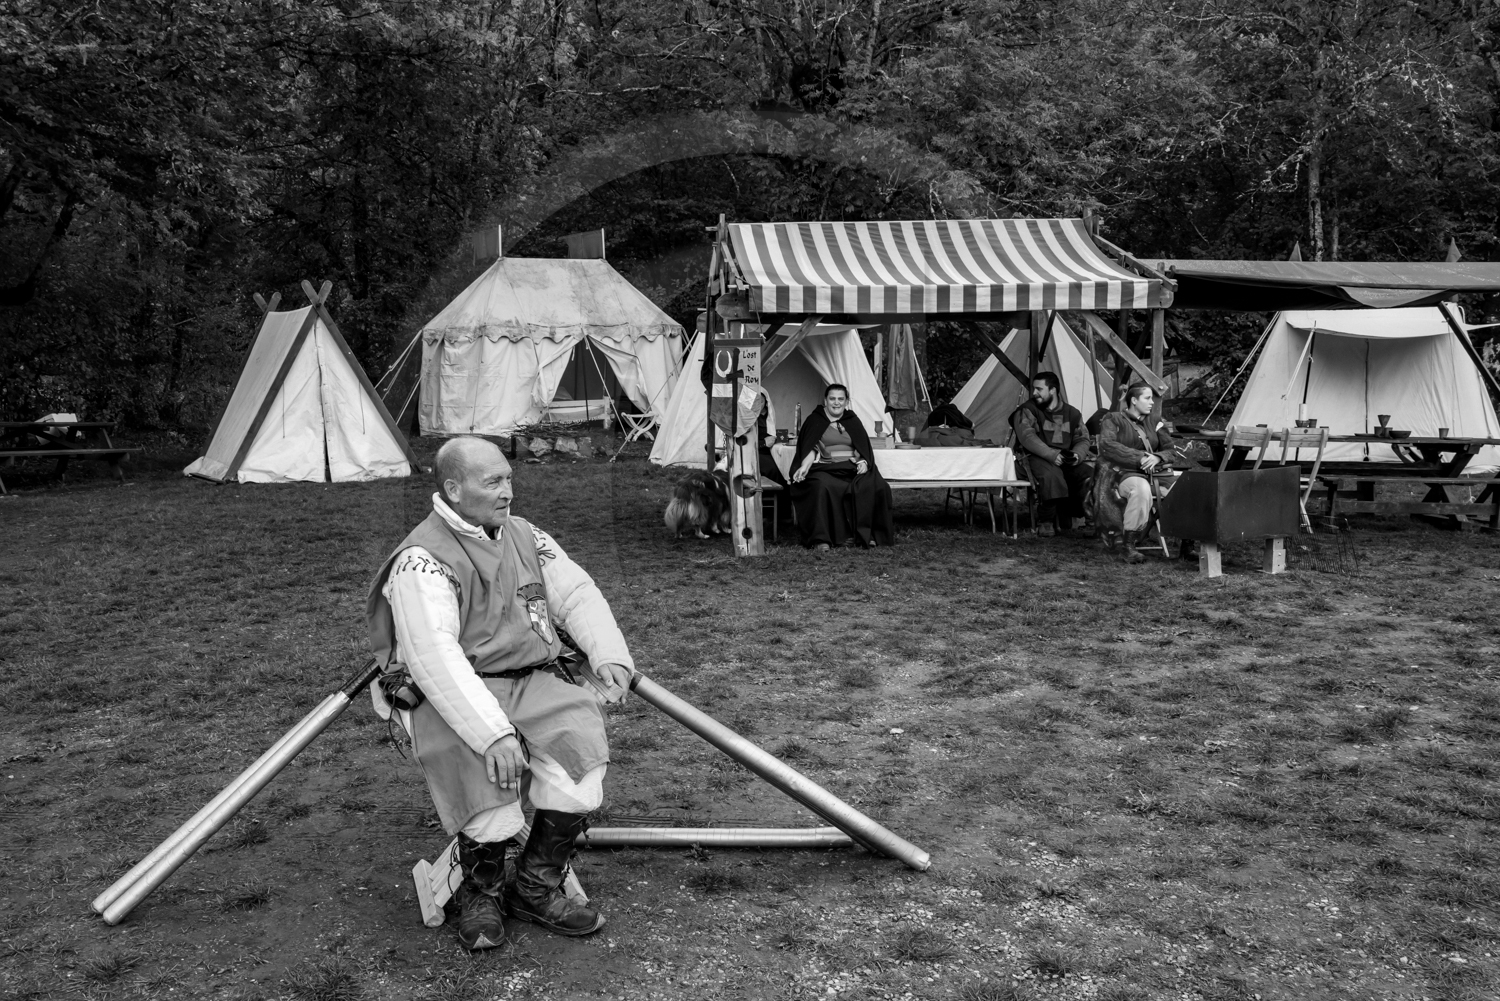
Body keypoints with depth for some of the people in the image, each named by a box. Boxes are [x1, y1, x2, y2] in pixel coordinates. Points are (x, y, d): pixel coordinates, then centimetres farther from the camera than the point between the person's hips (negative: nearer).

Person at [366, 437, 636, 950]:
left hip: (532, 683, 6)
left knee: (580, 731, -24)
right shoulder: (422, 559, -14)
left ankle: (536, 887, -6)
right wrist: (492, 732, -36)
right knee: (486, 763, -34)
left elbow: (577, 594, 11)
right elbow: (433, 656, -26)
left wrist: (610, 657, -8)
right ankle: (479, 890, -2)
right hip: (451, 698, -6)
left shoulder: (526, 537, 11)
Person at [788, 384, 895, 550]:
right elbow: (810, 449, 1)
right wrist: (804, 467, -18)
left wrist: (864, 462, -8)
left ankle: (864, 534, -21)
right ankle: (820, 539, -34)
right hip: (826, 468, -2)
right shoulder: (814, 421, 12)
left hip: (853, 468, 2)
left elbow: (864, 448, 15)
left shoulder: (853, 420, 20)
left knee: (877, 486, -28)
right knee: (822, 486, -38)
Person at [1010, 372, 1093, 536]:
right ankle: (1045, 521, -18)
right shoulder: (1027, 410, 1)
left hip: (1066, 461, 4)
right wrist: (1051, 455, -23)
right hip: (1037, 458, -4)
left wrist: (1077, 455, -12)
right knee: (1051, 475, -38)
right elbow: (1027, 437, -12)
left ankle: (1066, 518, -5)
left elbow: (1083, 439, 13)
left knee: (1090, 472, -23)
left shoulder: (1072, 413, 15)